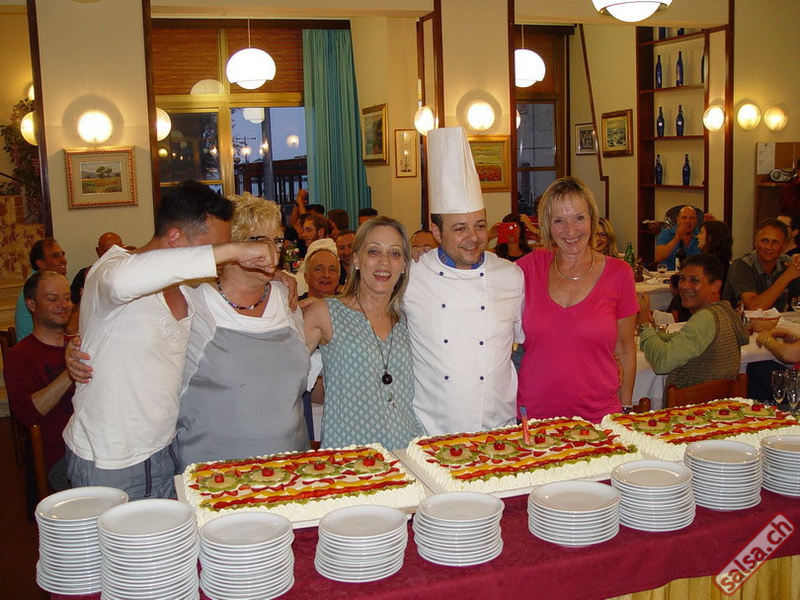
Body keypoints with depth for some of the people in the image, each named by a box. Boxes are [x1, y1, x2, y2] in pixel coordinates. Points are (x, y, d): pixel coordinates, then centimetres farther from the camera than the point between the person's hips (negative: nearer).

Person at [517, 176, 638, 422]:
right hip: (534, 412, 1)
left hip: (598, 415, 0)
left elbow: (625, 348, 7)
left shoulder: (618, 274, -1)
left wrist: (625, 410, 6)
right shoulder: (531, 266, 1)